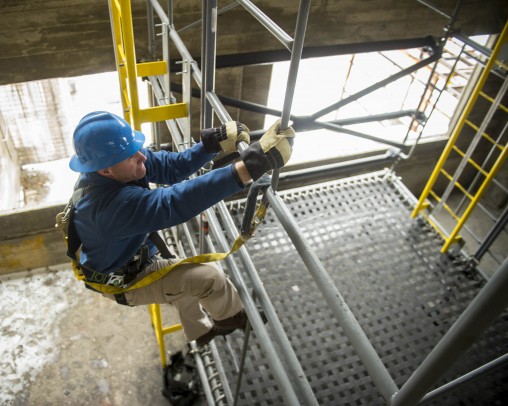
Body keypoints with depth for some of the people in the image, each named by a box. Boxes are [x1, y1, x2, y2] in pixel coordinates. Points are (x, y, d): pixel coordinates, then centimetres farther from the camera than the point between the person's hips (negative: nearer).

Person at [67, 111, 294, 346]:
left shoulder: (126, 162, -20)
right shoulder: (112, 204, -44)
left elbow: (171, 167, -11)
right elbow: (174, 204, -54)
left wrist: (212, 144, -29)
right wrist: (251, 165, -61)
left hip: (137, 259, 9)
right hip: (123, 281, -8)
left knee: (186, 279, 27)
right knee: (207, 277, -14)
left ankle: (199, 331, 55)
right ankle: (231, 317, 19)